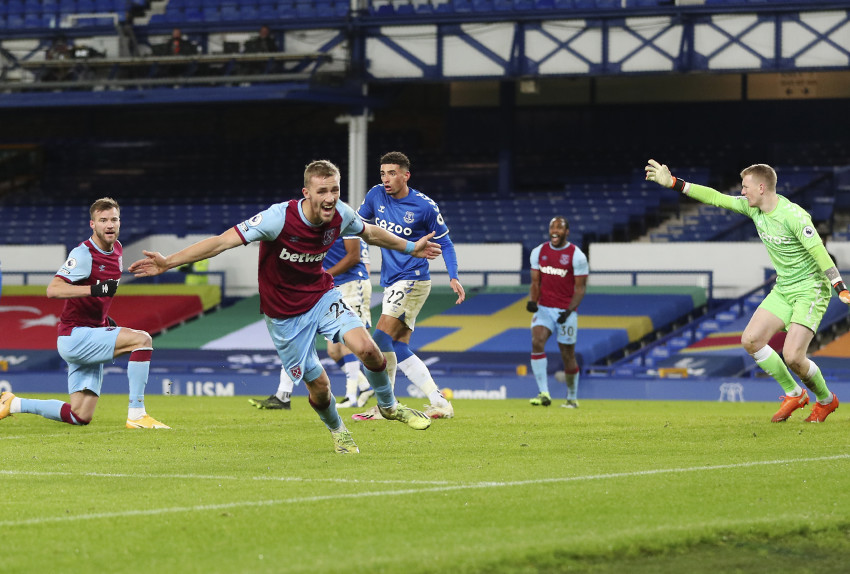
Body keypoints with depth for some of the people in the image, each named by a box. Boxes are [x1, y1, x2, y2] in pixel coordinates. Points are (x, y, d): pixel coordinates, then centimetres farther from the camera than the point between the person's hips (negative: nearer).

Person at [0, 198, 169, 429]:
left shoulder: (116, 249, 11)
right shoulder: (84, 254, -16)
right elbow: (53, 289, -28)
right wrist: (94, 290, -38)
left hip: (90, 336, 9)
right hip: (74, 336, -9)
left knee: (80, 417, 7)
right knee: (142, 339, -25)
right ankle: (136, 414, -23)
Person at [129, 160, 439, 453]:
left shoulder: (340, 215, -13)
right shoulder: (279, 218, -29)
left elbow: (370, 232, 12)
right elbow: (223, 241, -28)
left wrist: (410, 247, 22)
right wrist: (168, 262, -34)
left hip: (322, 296, 3)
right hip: (284, 314, -3)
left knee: (366, 347, -20)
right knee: (318, 385, 0)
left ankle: (389, 406, 10)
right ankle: (337, 430, 35)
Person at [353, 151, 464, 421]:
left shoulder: (425, 206, -9)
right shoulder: (376, 196, 4)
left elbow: (444, 242, 0)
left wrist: (453, 277, -10)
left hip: (412, 280, -7)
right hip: (391, 284, 7)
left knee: (382, 340, -16)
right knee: (399, 350, 1)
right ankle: (439, 403, 3)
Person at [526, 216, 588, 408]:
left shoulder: (576, 255, -8)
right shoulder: (539, 252, 5)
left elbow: (580, 288, -8)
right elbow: (535, 282, 10)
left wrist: (569, 311, -20)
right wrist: (532, 300, -10)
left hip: (566, 312, -3)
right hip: (544, 308, 3)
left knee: (568, 355, 5)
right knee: (537, 342, -21)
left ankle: (572, 398, 24)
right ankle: (544, 394, -24)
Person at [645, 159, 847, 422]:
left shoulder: (793, 216, -23)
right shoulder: (753, 207, 0)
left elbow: (819, 252, -26)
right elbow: (716, 198, 6)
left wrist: (841, 289, -32)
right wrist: (673, 183, 5)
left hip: (810, 289, -8)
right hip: (782, 289, 8)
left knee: (792, 356, -18)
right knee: (750, 340, -3)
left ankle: (826, 400, 10)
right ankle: (794, 395, 12)